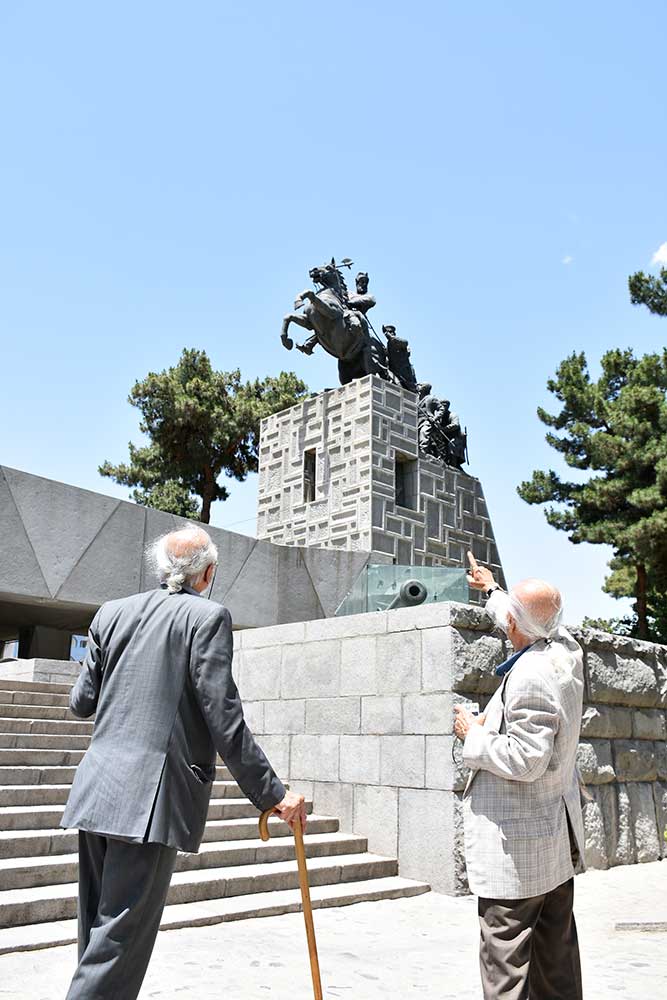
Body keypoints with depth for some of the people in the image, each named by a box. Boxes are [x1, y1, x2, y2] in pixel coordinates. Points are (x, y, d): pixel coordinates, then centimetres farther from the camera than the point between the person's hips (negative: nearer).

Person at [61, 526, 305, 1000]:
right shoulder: (208, 616, -7)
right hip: (151, 799, -6)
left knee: (97, 931, 19)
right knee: (120, 941, 1)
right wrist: (272, 793, -8)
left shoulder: (113, 612, 9)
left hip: (97, 790, 7)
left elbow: (81, 702, 13)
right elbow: (223, 718, -14)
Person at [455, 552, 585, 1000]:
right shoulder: (567, 651, 0)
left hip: (517, 849, -9)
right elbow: (531, 626, 23)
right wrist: (492, 590, 37)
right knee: (557, 952, 20)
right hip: (559, 840, 10)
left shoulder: (530, 677, -27)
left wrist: (474, 733, -13)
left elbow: (524, 760, -28)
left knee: (505, 957, 1)